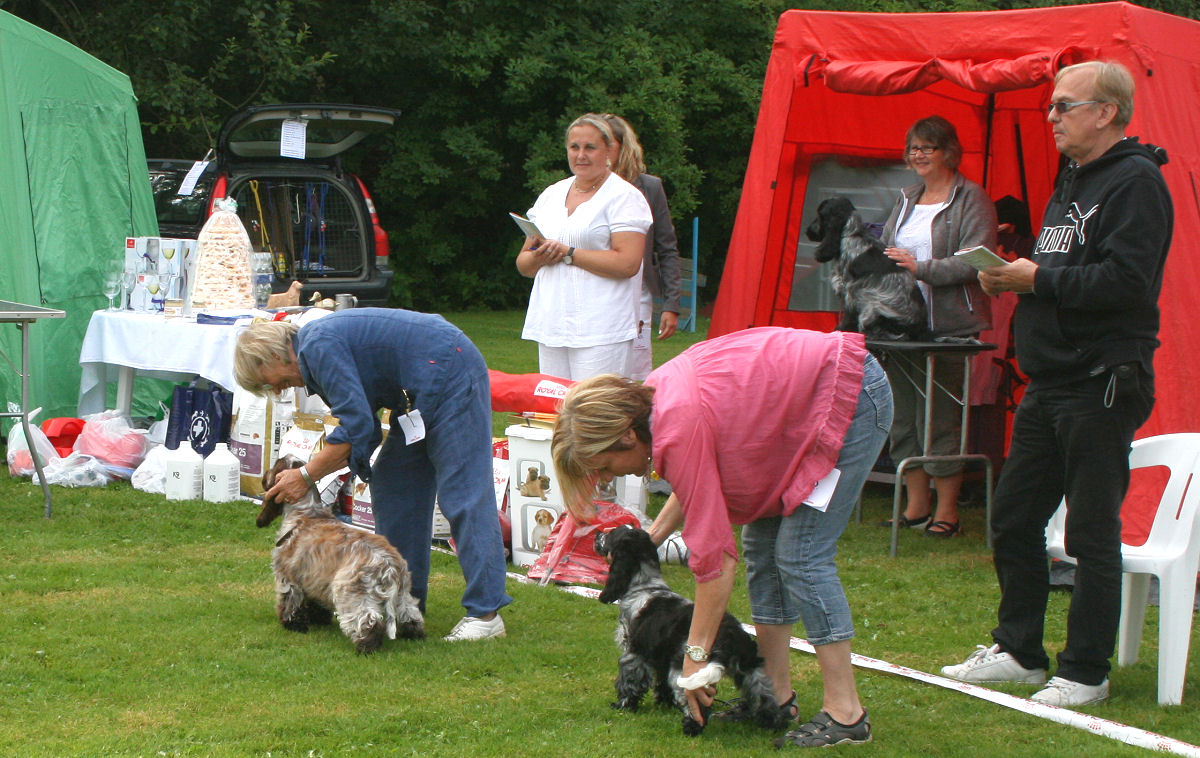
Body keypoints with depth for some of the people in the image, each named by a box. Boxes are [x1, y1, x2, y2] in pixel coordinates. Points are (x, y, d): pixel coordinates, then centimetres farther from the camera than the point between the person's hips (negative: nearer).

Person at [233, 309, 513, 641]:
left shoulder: (318, 346, -16)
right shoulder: (316, 348, 15)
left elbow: (357, 427, -20)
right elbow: (364, 431, 14)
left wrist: (306, 476, -12)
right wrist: (311, 471, 6)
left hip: (448, 374, -11)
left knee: (462, 496, -12)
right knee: (392, 486, 13)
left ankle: (486, 613, -14)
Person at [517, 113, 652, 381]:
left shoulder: (624, 196, -1)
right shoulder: (551, 195, 18)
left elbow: (627, 263, -14)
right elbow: (523, 264, 19)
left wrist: (568, 253, -11)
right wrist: (539, 256, -5)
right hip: (550, 326, 6)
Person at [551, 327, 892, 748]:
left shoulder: (680, 432, -27)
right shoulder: (654, 395, -1)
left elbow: (716, 556, -24)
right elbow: (700, 486, 18)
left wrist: (694, 657, -19)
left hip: (851, 398, -10)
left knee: (801, 555, -11)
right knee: (761, 543, 9)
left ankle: (846, 714, -7)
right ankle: (777, 694, 15)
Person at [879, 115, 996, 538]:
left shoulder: (971, 199, -4)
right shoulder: (907, 199, 18)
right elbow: (887, 248, 25)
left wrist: (920, 268, -18)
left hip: (947, 325, -7)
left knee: (939, 420, -5)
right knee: (904, 416, 8)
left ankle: (947, 512, 5)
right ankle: (916, 507, 17)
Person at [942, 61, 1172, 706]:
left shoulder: (1135, 182, -12)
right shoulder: (1072, 181, 19)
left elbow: (1125, 282, -22)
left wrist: (1037, 279, -16)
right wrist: (1011, 278, 5)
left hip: (1103, 387, -10)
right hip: (1050, 382, 10)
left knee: (1092, 533, -3)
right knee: (1013, 517, 13)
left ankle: (1085, 672, 6)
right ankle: (1018, 652, 24)